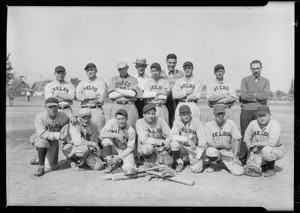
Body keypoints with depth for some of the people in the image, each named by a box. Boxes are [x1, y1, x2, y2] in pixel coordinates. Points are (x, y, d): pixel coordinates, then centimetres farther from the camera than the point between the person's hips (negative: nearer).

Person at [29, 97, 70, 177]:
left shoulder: (63, 116, -16)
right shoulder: (40, 117, -24)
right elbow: (42, 134, -33)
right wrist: (58, 135, -39)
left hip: (53, 141, 3)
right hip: (38, 138, -3)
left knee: (51, 167, -2)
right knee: (43, 142, -40)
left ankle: (40, 158, 33)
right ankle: (41, 166, -17)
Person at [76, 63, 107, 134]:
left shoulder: (101, 83, 4)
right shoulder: (82, 83, 18)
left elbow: (100, 99, -9)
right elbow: (78, 96, 1)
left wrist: (85, 97, -1)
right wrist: (93, 96, -8)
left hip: (96, 110, -4)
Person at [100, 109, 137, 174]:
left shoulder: (131, 131, -18)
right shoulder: (112, 122, -16)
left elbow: (131, 147, -13)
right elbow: (102, 134, -25)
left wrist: (119, 157, -21)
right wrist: (116, 135, -32)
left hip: (125, 151, -2)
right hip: (114, 149, 2)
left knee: (128, 169, -28)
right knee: (106, 139, -29)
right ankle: (110, 164, -13)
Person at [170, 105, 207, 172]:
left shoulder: (197, 123, -16)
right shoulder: (177, 122, -7)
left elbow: (202, 141, -18)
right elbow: (173, 136, -20)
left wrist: (198, 157, -21)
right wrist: (187, 139, -33)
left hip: (194, 149, -2)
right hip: (182, 146, 2)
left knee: (196, 169, -22)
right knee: (174, 143, -30)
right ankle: (180, 163, -4)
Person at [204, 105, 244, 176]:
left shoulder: (230, 123, -5)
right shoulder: (208, 125, -9)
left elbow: (237, 140, -5)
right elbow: (209, 143, -11)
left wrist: (235, 157, -10)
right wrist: (222, 145, -16)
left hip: (228, 152, 1)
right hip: (215, 150, -1)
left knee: (239, 172, -17)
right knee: (210, 150, -37)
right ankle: (213, 164, -1)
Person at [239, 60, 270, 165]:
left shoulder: (266, 81, 12)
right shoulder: (245, 80, 9)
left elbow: (266, 96, -5)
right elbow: (243, 95, -7)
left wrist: (251, 94, -4)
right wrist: (258, 96, -4)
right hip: (246, 110, -1)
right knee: (245, 135, 1)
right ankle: (242, 159, 8)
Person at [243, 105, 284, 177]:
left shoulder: (275, 124, -22)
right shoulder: (253, 123, -8)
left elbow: (271, 143, -31)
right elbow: (246, 139, 5)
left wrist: (255, 143, -21)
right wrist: (251, 151, -3)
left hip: (276, 149, -4)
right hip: (258, 151, 4)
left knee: (266, 150, -38)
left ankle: (271, 167, -7)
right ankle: (264, 164, 22)